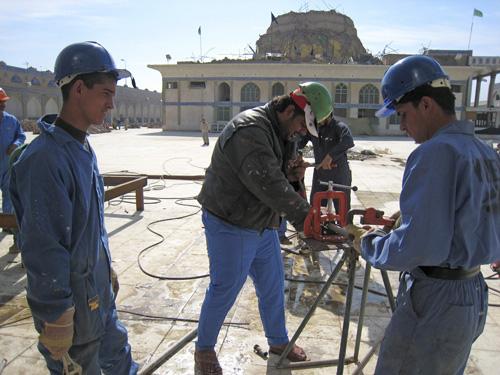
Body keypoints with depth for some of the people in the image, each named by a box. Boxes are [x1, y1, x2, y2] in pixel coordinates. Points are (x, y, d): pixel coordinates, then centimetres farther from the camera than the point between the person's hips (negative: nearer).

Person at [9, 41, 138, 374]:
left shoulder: (83, 147, 4)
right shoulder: (45, 158, -26)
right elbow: (43, 249, -25)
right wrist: (56, 321, -19)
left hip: (99, 290, 8)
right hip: (71, 302, -8)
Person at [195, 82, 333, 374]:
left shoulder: (277, 132, 8)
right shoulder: (249, 130, -25)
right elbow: (269, 185, -32)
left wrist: (291, 173, -1)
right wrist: (306, 218, -31)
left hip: (263, 225, 9)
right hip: (230, 227, -9)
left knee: (273, 287, 18)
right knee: (224, 291, 6)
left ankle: (278, 341, 40)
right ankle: (204, 349, 29)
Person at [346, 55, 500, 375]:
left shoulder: (436, 152, -20)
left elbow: (418, 247, -25)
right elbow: (470, 224, 13)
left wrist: (369, 242, -9)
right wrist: (406, 220, 13)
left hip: (436, 302, -9)